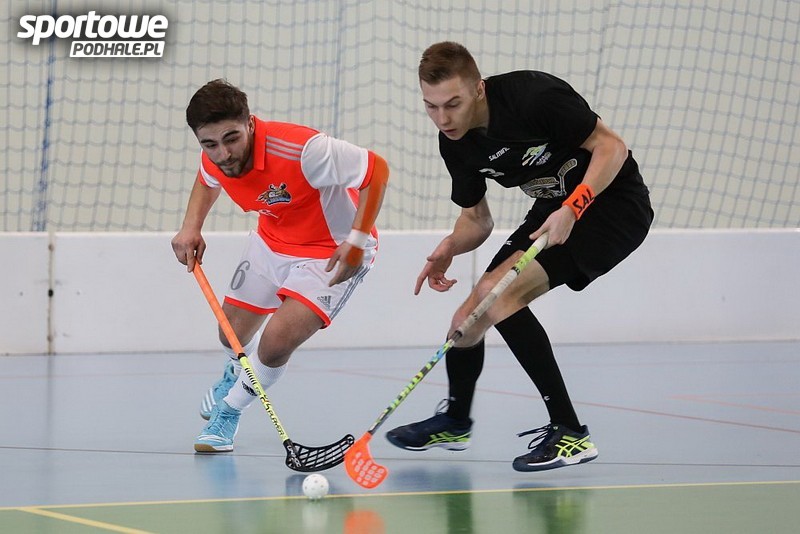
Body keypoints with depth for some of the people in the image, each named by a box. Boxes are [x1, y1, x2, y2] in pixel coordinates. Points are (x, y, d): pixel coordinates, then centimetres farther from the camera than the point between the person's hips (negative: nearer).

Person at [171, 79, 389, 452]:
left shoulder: (300, 150, -39)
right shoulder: (214, 159, -17)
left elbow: (377, 169, -28)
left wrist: (357, 240, -32)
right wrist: (191, 226, -6)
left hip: (334, 252, -6)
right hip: (272, 241, 7)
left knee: (275, 344, -22)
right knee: (233, 336, 20)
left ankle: (229, 408, 8)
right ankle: (235, 375, 59)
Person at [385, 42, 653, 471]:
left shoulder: (534, 95, -27)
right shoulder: (455, 144, -4)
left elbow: (612, 146, -20)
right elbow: (477, 218, 8)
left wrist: (571, 209, -32)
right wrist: (450, 247, -14)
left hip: (611, 202, -8)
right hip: (555, 212, 8)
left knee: (496, 292, -24)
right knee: (471, 318, 8)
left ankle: (570, 432, -22)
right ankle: (454, 422, 39)